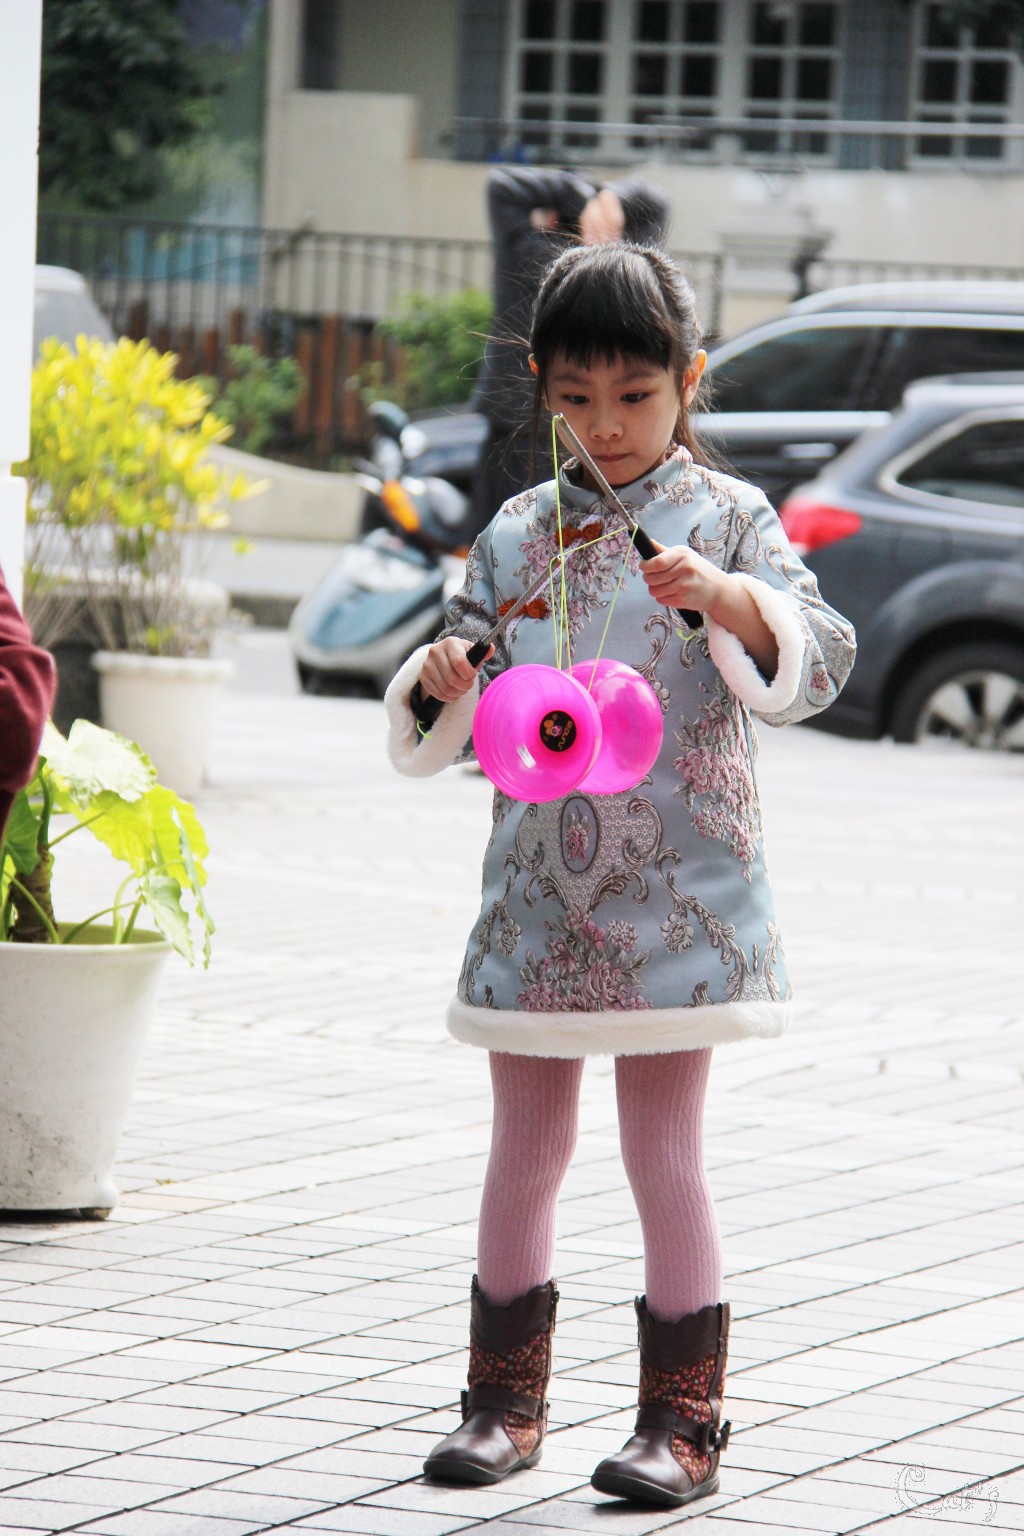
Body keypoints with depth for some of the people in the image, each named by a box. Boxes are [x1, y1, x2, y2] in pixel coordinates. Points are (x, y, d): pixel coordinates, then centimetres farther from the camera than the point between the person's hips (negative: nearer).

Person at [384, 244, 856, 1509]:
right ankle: (505, 1400, 20)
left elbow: (813, 667, -11)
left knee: (664, 1152, -1)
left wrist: (731, 598, -29)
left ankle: (681, 1418, 6)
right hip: (536, 891, 4)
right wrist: (440, 683, -11)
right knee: (524, 1150, 9)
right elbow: (445, 731, 12)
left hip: (678, 897, -4)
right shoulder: (517, 535, 9)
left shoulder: (729, 520, -1)